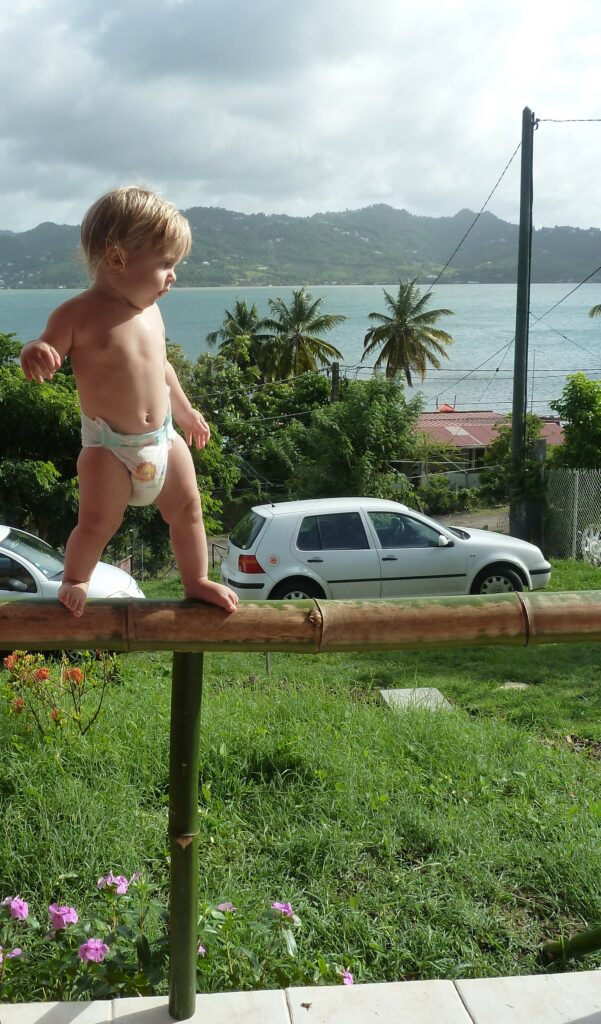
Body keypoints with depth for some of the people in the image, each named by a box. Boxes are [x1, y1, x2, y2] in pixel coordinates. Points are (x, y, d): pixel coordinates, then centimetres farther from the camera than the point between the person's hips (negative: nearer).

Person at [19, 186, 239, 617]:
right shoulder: (78, 315, -15)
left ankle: (197, 581, 28)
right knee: (97, 521, -7)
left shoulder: (149, 310, 4)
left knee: (188, 507, 9)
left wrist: (185, 410, 28)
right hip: (109, 446, -5)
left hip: (163, 437, 6)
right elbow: (45, 357, -12)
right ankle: (75, 580, 22)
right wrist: (36, 354, -37)